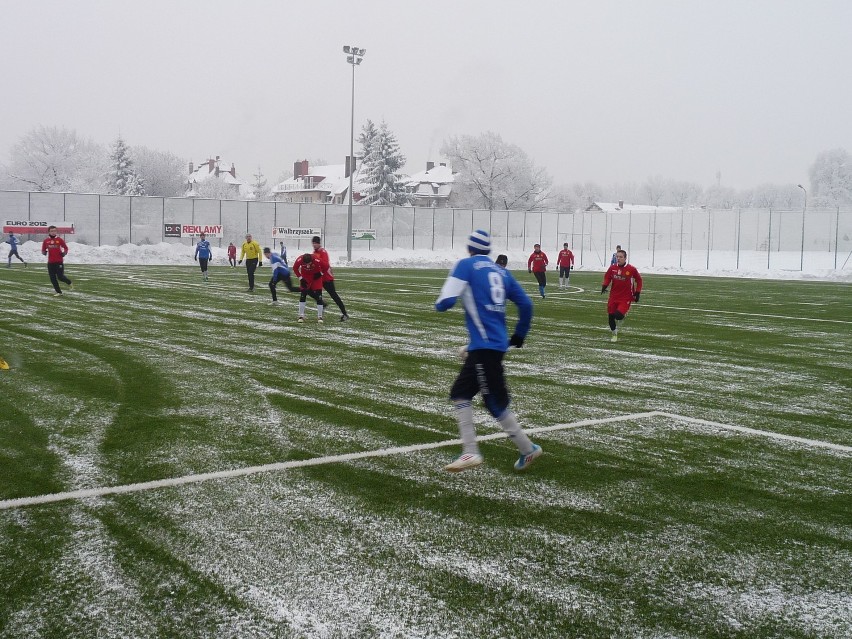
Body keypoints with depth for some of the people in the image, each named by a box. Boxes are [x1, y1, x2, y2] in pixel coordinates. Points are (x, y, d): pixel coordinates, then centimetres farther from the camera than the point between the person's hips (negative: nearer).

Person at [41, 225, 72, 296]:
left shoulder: (59, 240, -1)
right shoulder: (46, 241, 5)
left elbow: (65, 248, 10)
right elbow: (43, 250, 13)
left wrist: (64, 253, -9)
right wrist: (44, 252, -9)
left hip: (59, 262, -3)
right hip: (50, 262, 3)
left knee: (60, 277, -8)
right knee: (53, 278, 3)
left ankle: (69, 283, 22)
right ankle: (58, 292, 16)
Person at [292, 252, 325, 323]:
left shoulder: (317, 260, -37)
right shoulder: (299, 260, -30)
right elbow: (295, 268, -9)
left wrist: (320, 273, -10)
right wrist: (301, 278, -12)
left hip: (316, 275, -1)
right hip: (305, 275, 1)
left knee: (318, 295, -9)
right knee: (302, 294, -6)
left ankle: (320, 317, -2)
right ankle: (301, 316, 2)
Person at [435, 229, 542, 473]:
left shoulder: (466, 265, -2)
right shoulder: (501, 272, 15)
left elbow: (445, 302, -11)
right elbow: (526, 304, 14)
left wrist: (440, 303, 13)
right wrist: (519, 336, 27)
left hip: (485, 345, -7)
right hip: (499, 342, 7)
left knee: (496, 403, -2)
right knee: (460, 393, 14)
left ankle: (527, 448, 0)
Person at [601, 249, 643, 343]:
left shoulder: (631, 269, -10)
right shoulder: (612, 268, -1)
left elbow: (639, 280, 3)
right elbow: (607, 277, 12)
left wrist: (637, 293, 0)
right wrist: (604, 286, -7)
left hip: (626, 298, -4)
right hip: (613, 296, 4)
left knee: (618, 315, -22)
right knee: (611, 316, 7)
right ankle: (614, 335, 31)